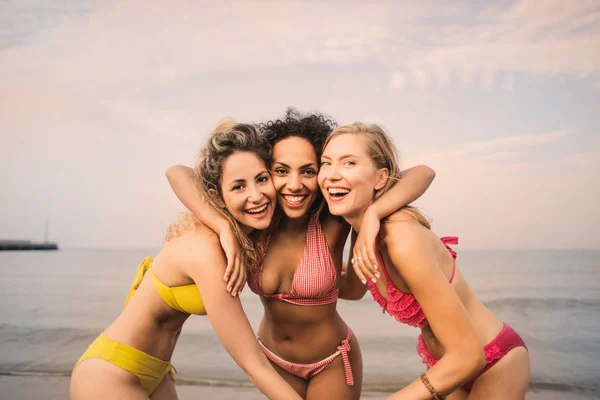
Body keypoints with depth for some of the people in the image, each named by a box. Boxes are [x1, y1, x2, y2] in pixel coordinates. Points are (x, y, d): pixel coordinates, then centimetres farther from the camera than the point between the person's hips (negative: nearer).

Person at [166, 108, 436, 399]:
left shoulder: (333, 222, -25)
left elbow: (423, 174, -29)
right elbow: (177, 173, -24)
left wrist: (372, 214, -47)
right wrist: (225, 229, -38)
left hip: (332, 362, -2)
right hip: (273, 358, 2)